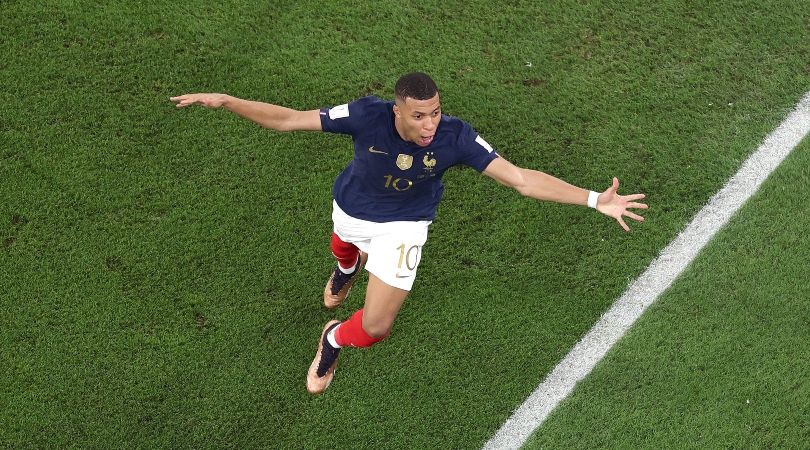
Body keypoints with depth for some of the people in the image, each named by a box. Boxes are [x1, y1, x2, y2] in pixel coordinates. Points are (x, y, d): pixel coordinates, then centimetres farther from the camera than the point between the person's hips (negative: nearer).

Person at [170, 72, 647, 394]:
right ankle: (349, 267, 79)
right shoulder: (368, 115, -36)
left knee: (376, 328, -6)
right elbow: (287, 119, -28)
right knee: (344, 248, 37)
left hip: (402, 227, -1)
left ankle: (334, 340, 31)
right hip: (350, 212, 1)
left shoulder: (455, 136, -34)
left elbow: (522, 179, -33)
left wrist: (594, 199, -40)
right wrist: (224, 101, -36)